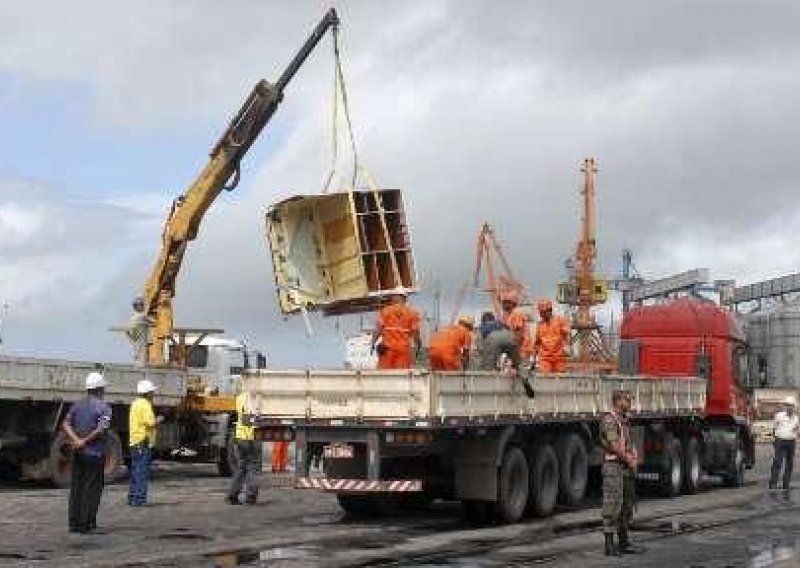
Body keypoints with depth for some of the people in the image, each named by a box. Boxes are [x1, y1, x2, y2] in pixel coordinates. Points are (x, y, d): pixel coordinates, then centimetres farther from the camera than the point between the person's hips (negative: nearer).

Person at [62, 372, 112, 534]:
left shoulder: (77, 405, 9)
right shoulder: (104, 408, -9)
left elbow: (65, 424, -2)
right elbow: (102, 430, -22)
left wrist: (76, 440, -14)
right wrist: (85, 441, -13)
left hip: (78, 453, 5)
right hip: (95, 453, -5)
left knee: (76, 487, 10)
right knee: (92, 487, 1)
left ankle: (74, 523, 11)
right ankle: (86, 523, -1)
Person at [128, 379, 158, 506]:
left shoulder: (135, 404, 16)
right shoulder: (145, 405, -14)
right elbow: (150, 423, -21)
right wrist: (158, 421, -2)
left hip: (134, 442, 10)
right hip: (143, 443, -10)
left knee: (135, 472, 15)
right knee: (142, 472, -7)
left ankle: (132, 498, 19)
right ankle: (139, 499, -9)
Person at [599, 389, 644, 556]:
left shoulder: (624, 420, 16)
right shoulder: (609, 420, -13)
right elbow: (615, 446, -19)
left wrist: (634, 457, -1)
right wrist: (629, 461, -7)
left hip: (627, 467, 9)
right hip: (614, 467, -9)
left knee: (626, 506, 12)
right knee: (613, 506, -8)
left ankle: (624, 543, 18)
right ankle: (610, 546, -6)